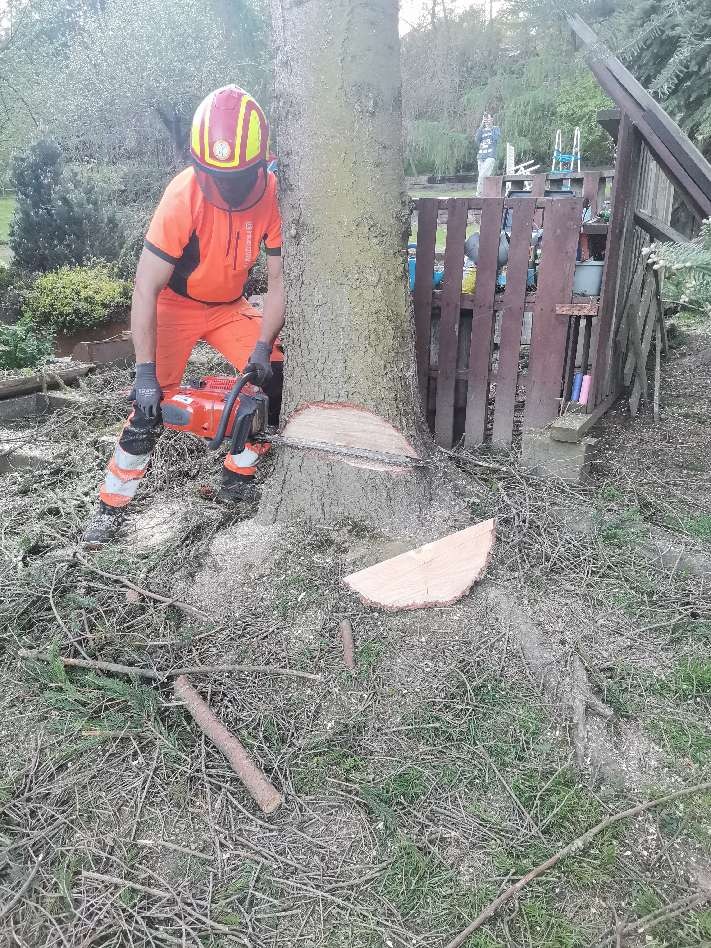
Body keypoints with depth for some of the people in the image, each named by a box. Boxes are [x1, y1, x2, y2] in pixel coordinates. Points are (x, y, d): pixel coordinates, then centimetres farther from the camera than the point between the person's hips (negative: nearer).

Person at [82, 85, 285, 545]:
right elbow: (146, 288, -30)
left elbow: (279, 280, -14)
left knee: (274, 378, -10)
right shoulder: (184, 196, -30)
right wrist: (145, 372, -35)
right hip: (177, 305, -4)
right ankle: (112, 506, 3)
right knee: (153, 402, -12)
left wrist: (262, 347, -26)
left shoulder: (274, 196, -20)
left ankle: (237, 480, 7)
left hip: (231, 306, 4)